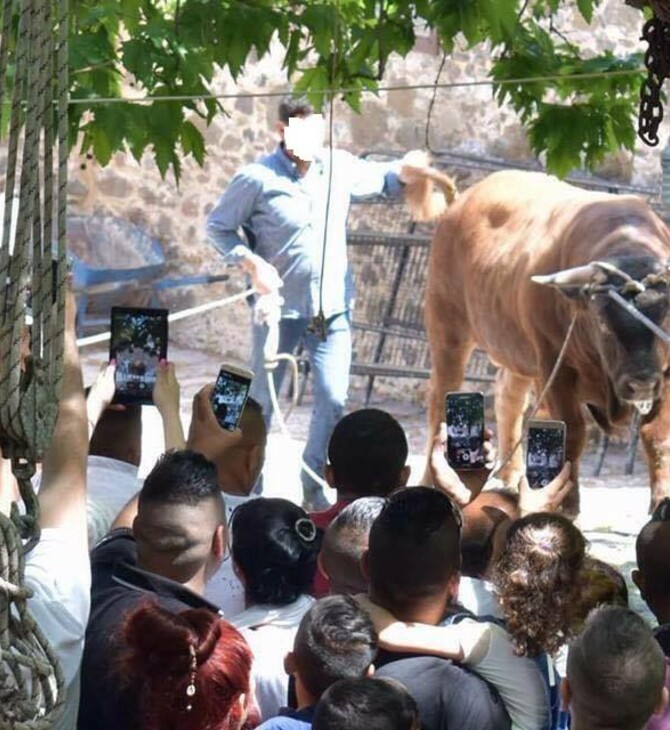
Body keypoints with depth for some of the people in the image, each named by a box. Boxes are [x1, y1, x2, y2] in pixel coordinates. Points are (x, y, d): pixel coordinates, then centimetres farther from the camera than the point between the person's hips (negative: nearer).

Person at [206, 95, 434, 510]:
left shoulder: (340, 168, -1)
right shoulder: (259, 178, -13)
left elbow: (379, 179, 19)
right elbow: (218, 227, -4)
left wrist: (404, 172, -3)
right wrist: (250, 261, -18)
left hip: (333, 309, 3)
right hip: (280, 308, -3)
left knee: (334, 400, 0)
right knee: (262, 400, 9)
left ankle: (315, 487, 18)